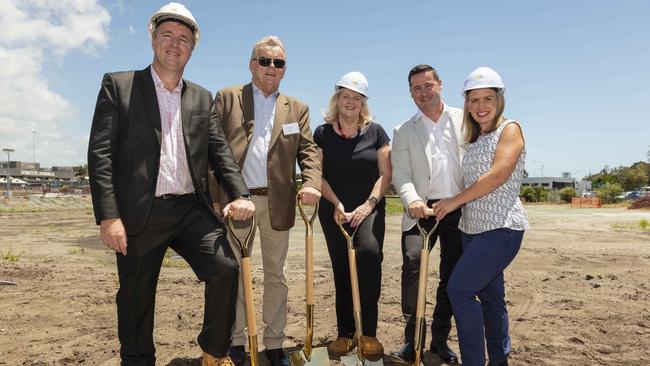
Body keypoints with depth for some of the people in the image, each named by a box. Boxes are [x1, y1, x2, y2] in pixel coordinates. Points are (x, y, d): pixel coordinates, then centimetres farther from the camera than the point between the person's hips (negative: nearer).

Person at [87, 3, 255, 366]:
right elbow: (100, 153, -4)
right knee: (136, 298, 9)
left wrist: (240, 194, -7)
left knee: (225, 268, -11)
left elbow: (220, 149, 9)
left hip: (192, 209, 3)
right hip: (140, 212, -2)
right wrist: (108, 215, -12)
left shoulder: (202, 97, 15)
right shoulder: (118, 85, 3)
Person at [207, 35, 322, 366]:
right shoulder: (227, 98, 5)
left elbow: (308, 151, 5)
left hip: (277, 202, 2)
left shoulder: (297, 108, 12)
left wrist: (311, 183, -15)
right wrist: (215, 197, -8)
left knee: (276, 276, 9)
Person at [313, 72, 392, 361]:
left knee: (369, 252, -26)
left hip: (369, 209, -1)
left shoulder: (375, 132, 4)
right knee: (341, 269, 4)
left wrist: (369, 204, -11)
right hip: (334, 211, 2)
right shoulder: (323, 133, 5)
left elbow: (386, 174, 1)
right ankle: (345, 333, 17)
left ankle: (368, 332, -16)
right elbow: (318, 174, 2)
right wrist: (336, 204, -10)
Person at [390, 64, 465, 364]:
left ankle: (440, 339, 25)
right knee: (412, 269, -16)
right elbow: (401, 174, -2)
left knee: (452, 276, 8)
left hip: (459, 208, 1)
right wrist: (412, 200, -22)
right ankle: (413, 341, 0)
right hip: (422, 210, -1)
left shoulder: (463, 120, 10)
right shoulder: (404, 131, 9)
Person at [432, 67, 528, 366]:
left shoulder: (509, 129, -5)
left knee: (459, 289, -13)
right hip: (473, 228, 7)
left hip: (502, 228, -7)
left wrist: (454, 201, -15)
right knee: (490, 297, 13)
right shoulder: (475, 139, 16)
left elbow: (499, 174, -18)